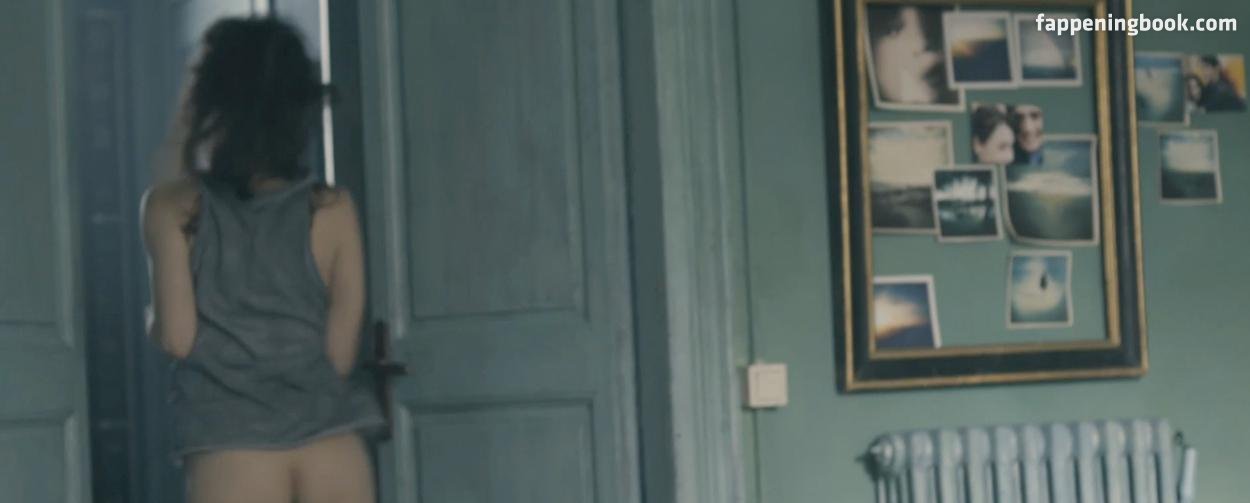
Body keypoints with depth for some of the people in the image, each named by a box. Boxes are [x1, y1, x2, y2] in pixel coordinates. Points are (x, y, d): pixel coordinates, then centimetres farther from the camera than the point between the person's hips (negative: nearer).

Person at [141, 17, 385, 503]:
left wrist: (152, 319, 17)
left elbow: (176, 336, -5)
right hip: (333, 445, 2)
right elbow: (342, 349, 3)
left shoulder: (173, 206, 0)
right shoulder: (333, 208, 4)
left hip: (234, 448, -2)